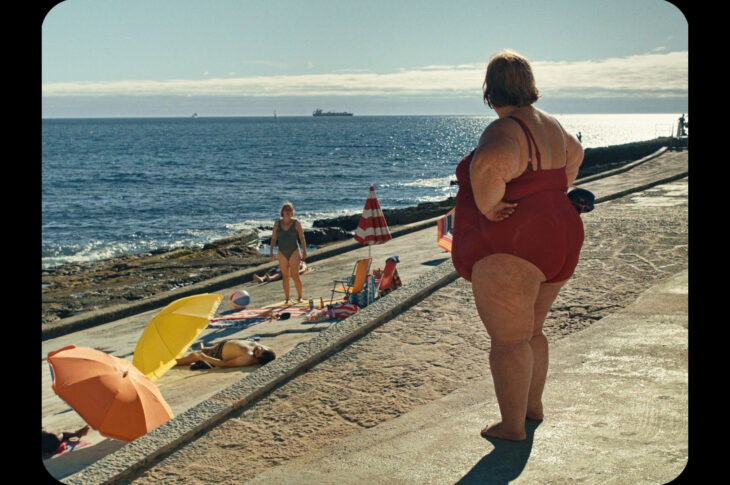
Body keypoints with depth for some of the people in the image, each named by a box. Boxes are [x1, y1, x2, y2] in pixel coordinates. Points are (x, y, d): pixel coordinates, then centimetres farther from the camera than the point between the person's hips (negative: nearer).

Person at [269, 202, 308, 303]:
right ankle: (287, 298, 11)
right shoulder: (277, 224, 3)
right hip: (282, 253, 3)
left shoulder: (296, 223, -3)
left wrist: (304, 252, -6)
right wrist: (271, 251, 1)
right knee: (285, 276, 4)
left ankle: (300, 297, -1)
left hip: (294, 251, -3)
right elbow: (274, 238, 8)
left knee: (294, 274, -12)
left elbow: (302, 238, -2)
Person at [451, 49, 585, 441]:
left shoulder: (504, 131, -19)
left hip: (508, 252, -9)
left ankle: (512, 426, 12)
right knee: (531, 332, 23)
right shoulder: (549, 125, 10)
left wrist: (488, 208, -26)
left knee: (508, 340, 2)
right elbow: (574, 155, 32)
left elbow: (489, 165, -43)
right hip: (556, 243, 9)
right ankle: (533, 405, 37)